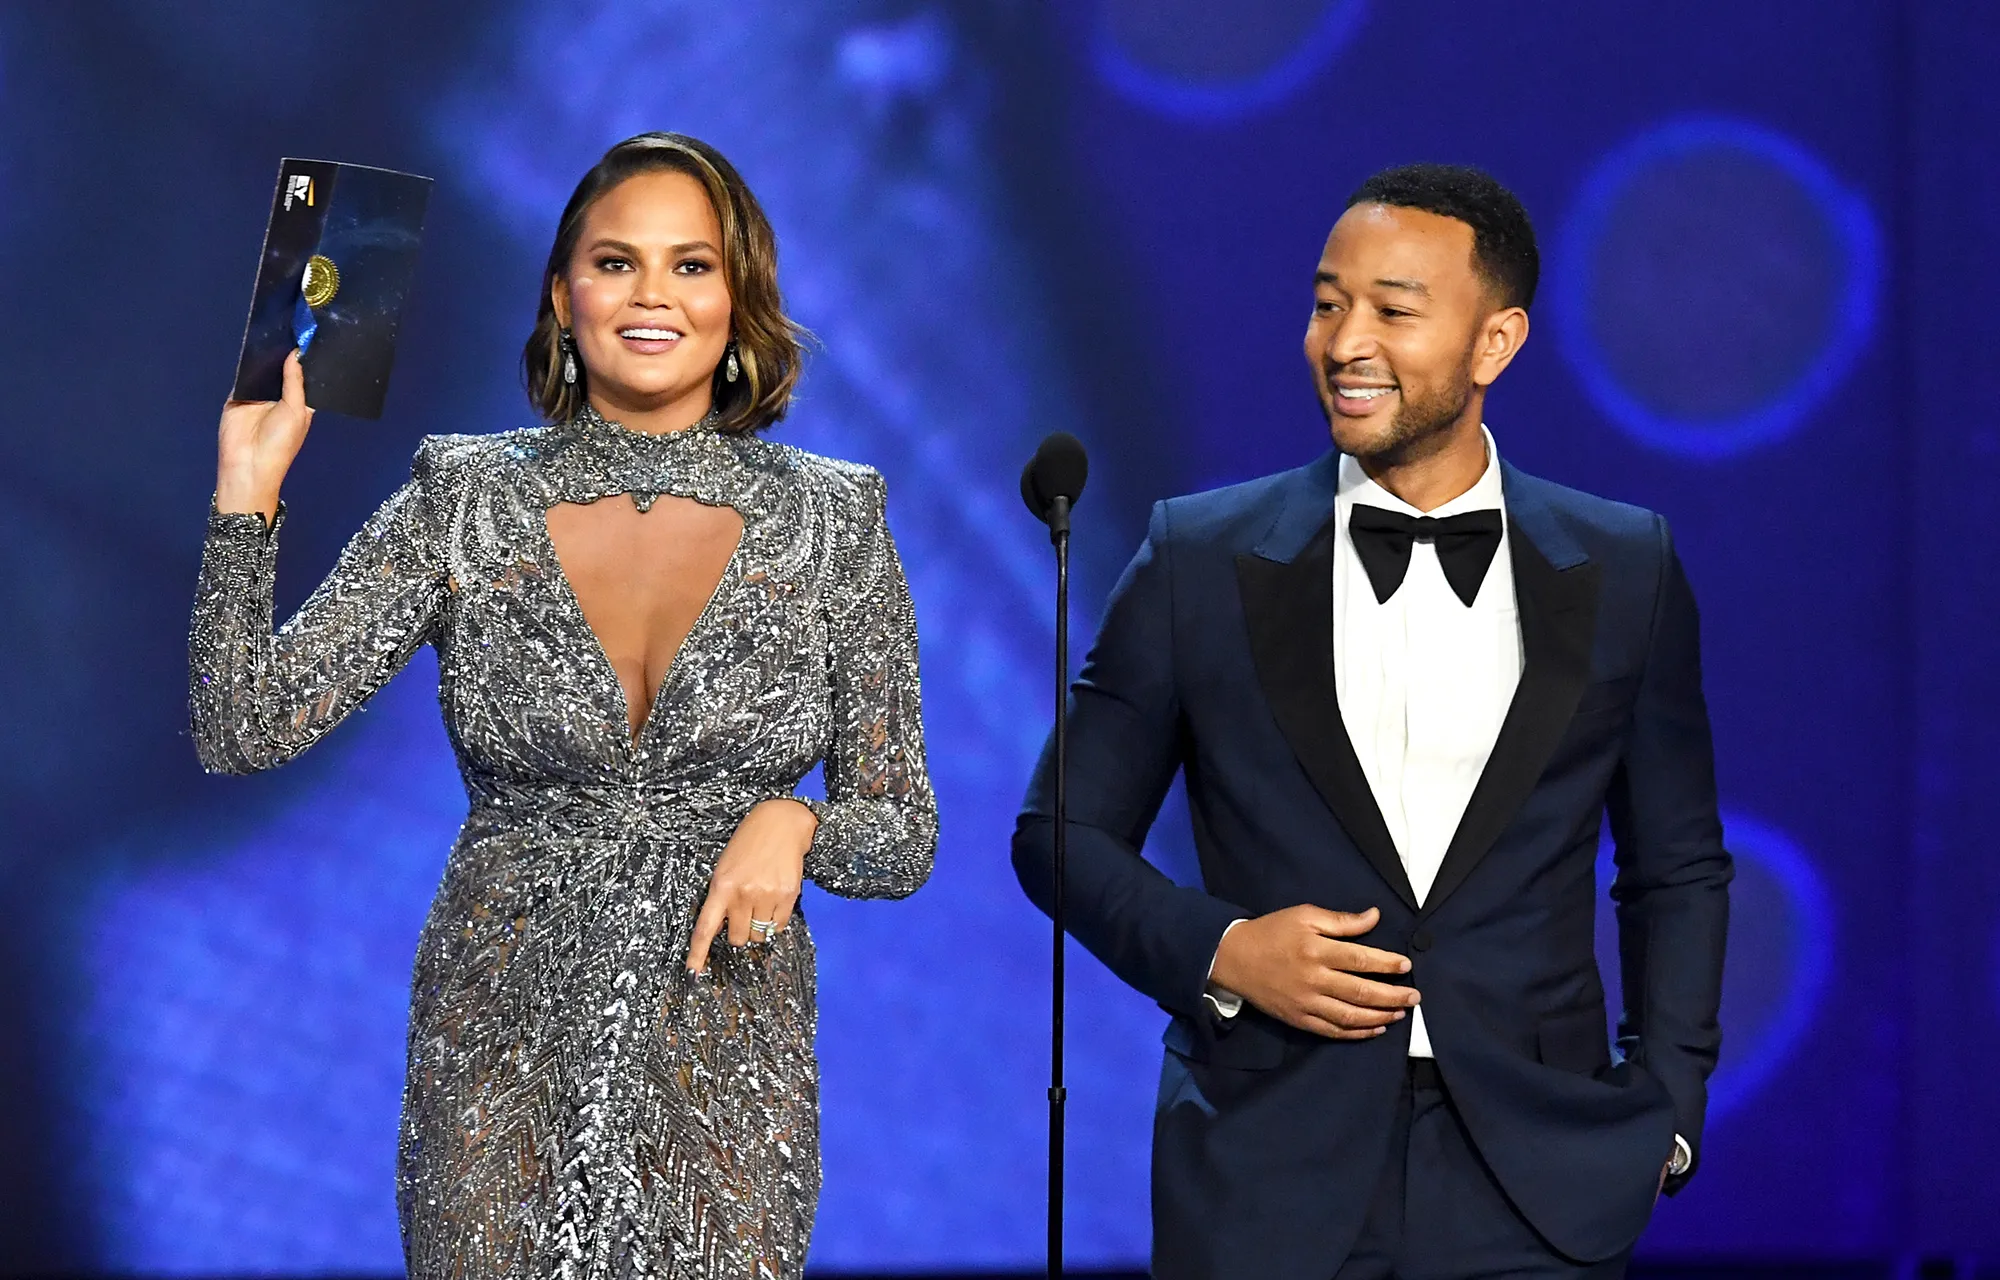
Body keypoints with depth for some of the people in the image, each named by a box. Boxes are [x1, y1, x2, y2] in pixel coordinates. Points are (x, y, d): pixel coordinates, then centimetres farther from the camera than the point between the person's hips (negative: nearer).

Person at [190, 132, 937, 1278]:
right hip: (504, 1051, 0)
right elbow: (246, 729, -5)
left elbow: (904, 837, 5)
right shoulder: (465, 502, 0)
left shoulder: (832, 521, 0)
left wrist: (793, 824, -16)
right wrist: (248, 490, -13)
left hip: (727, 1050, 0)